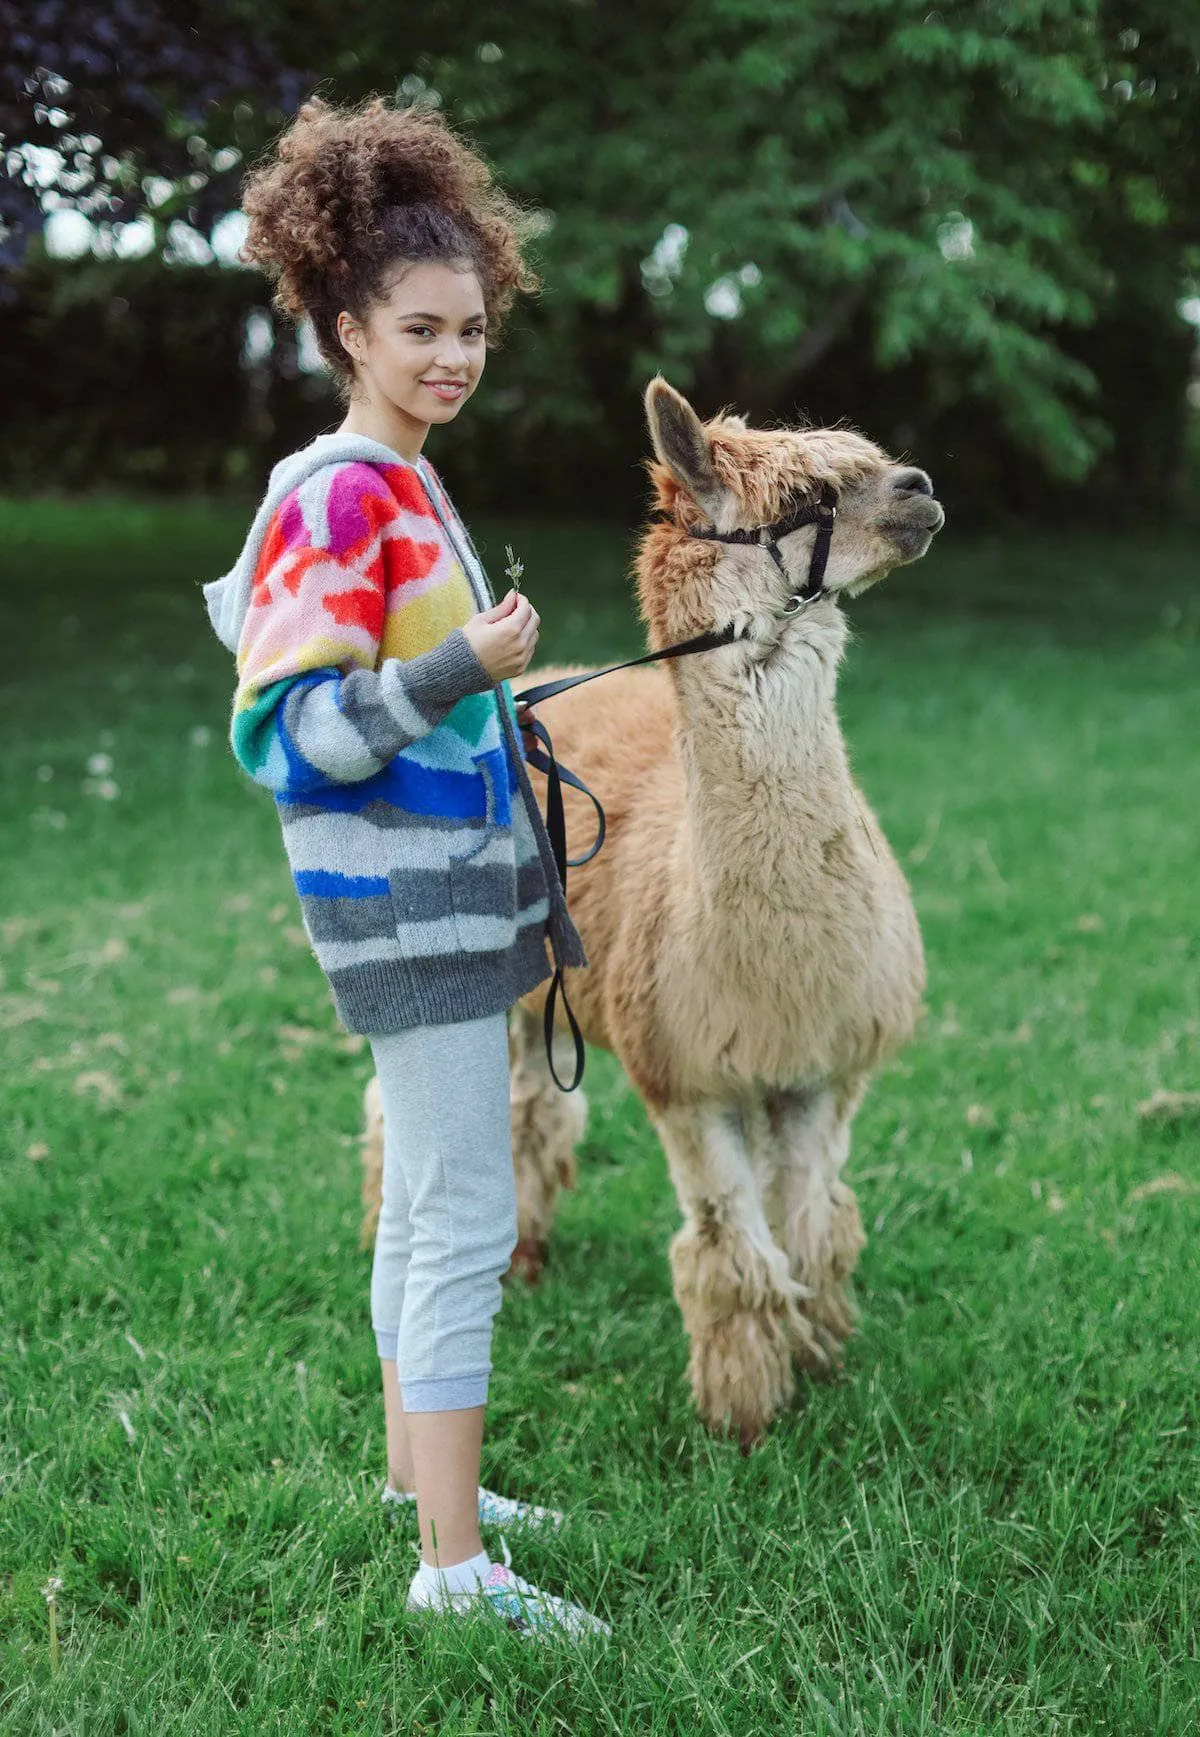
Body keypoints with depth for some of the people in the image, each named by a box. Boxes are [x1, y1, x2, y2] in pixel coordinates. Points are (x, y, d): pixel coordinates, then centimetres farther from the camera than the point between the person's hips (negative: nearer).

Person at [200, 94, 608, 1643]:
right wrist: (461, 668, -31)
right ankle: (452, 1564, 0)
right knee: (467, 1222, -8)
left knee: (424, 1200, 18)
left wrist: (527, 898, 26)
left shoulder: (399, 486, 13)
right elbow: (287, 736, -20)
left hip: (451, 890, 10)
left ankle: (414, 1469, 32)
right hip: (400, 905, -10)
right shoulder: (337, 497, -16)